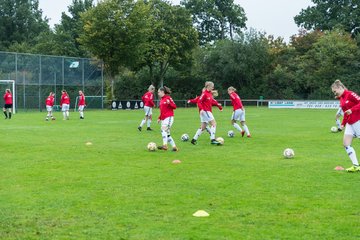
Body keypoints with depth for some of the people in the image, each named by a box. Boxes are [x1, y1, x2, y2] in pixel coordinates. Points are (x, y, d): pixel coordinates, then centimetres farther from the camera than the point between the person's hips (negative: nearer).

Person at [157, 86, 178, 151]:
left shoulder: (168, 98, -4)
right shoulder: (161, 100, 19)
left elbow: (174, 106, -8)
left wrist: (169, 103, -24)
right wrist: (159, 118, 20)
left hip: (169, 117, -9)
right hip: (163, 118, 9)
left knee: (164, 129, -25)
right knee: (167, 134, 6)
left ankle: (165, 145, -31)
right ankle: (174, 147, 11)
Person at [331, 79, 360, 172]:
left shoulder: (350, 94, -13)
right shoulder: (341, 98, 13)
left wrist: (352, 110, -28)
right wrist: (343, 123, 12)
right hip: (350, 123, 9)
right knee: (346, 143, 0)